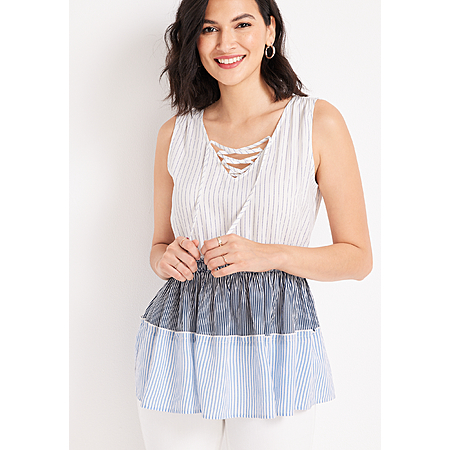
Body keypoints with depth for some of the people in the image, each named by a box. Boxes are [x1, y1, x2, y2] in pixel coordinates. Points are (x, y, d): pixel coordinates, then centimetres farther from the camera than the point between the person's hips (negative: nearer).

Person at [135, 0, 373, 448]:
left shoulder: (319, 122, -3)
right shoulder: (175, 133, 5)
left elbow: (357, 258, -2)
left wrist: (269, 254, -16)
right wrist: (166, 258, -8)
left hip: (273, 355, -2)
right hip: (178, 350, 3)